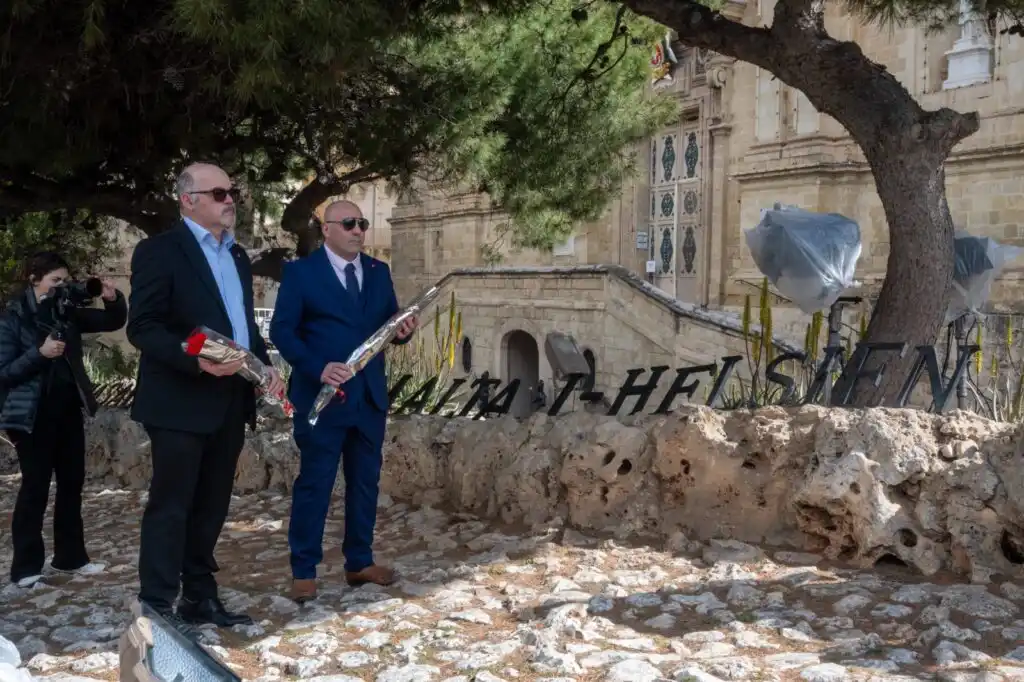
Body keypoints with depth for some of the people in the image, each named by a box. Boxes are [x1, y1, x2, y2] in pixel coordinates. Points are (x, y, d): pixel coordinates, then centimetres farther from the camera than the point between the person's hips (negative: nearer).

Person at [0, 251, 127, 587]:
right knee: (35, 488, -3)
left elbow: (113, 322, 11)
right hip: (33, 415, -6)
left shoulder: (67, 313, 7)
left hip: (68, 410, 6)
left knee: (72, 484, 10)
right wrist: (39, 353, -23)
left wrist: (113, 299, -9)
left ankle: (70, 557, 22)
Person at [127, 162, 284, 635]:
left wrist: (265, 364, 5)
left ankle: (199, 599, 25)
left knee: (211, 506, 14)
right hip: (181, 401, -7)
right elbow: (142, 328, -13)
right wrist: (195, 361, -26)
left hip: (231, 400, 8)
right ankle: (158, 608, 8)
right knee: (171, 506, -1)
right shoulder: (159, 251, -8)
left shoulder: (237, 256, 17)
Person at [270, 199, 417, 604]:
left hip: (370, 395, 6)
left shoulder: (378, 272, 11)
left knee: (365, 482, 12)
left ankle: (360, 562, 24)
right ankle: (303, 571, 10)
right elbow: (281, 330, -10)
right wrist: (317, 368, -23)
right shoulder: (300, 272, -4)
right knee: (314, 483, 1)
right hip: (322, 394, -5)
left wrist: (403, 331, -12)